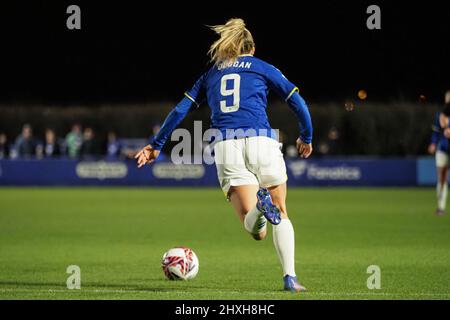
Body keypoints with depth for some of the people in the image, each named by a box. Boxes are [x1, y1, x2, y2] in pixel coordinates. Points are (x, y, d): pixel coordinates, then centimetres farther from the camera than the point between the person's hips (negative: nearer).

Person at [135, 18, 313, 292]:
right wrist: (307, 137, 25)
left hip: (225, 147, 2)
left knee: (257, 231, -1)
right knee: (281, 214, 13)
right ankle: (290, 276, -6)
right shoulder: (263, 68, 17)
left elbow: (180, 110, 19)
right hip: (261, 141, -1)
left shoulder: (211, 74, 24)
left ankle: (259, 207, -38)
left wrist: (156, 145, 24)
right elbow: (297, 102, 11)